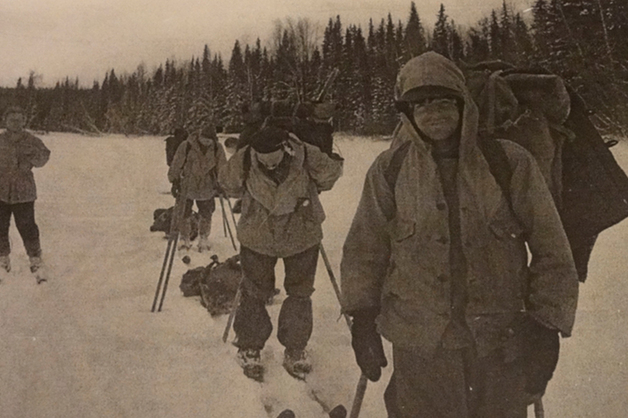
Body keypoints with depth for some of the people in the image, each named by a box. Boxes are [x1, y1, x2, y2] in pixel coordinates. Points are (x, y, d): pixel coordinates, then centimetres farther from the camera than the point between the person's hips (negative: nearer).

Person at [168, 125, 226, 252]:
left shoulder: (217, 148, -6)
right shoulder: (187, 146, -14)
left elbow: (221, 167, 6)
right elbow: (176, 164, -5)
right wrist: (174, 181, -2)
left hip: (207, 188, 2)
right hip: (186, 186, -1)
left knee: (206, 215, 7)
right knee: (185, 215, 6)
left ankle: (204, 240, 23)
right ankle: (184, 240, 21)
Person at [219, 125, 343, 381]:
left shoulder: (307, 158, -25)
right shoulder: (242, 163, -22)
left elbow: (333, 172, -1)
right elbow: (228, 185, 2)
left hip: (302, 237, 1)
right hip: (257, 238, 0)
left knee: (300, 293, 10)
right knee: (254, 293, 9)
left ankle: (295, 349, 29)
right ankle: (249, 348, 29)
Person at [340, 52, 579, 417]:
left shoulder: (511, 162, -7)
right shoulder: (390, 168, -4)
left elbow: (551, 251, -1)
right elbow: (365, 248, 5)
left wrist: (545, 325, -3)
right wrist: (363, 317, 4)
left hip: (501, 342, 0)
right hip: (418, 343, 0)